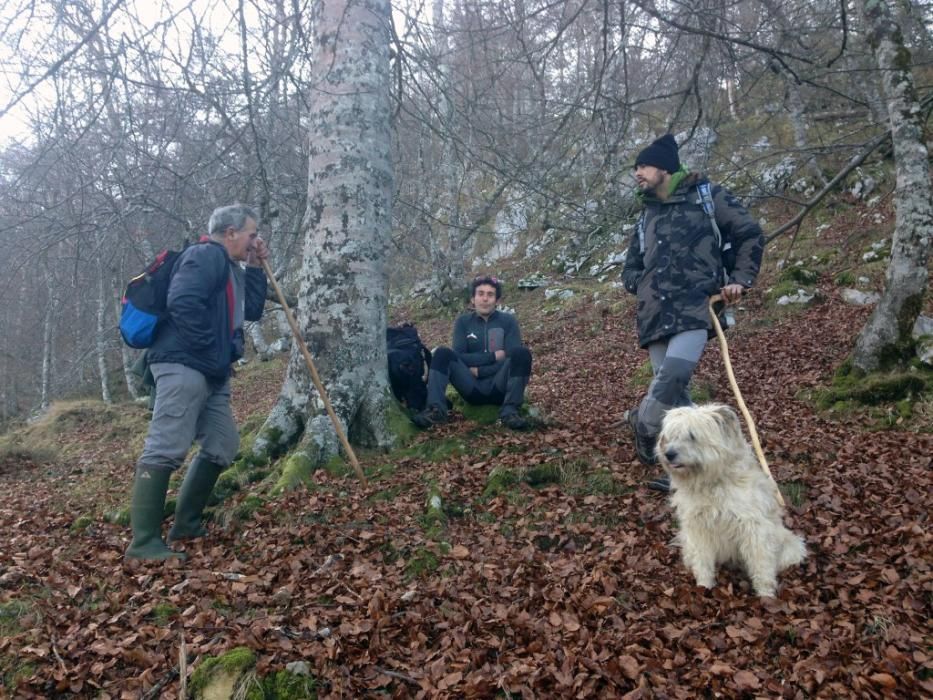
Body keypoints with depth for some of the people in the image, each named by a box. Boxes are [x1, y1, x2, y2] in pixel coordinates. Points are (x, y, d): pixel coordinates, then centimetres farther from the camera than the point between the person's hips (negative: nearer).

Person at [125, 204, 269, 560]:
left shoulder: (230, 267, 22)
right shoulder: (206, 255, -9)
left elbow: (252, 311, 23)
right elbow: (182, 303, -24)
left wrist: (255, 268, 15)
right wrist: (209, 349, -17)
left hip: (212, 373, 11)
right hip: (184, 366, -11)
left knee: (223, 446, 13)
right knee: (166, 449, -12)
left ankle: (186, 525, 22)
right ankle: (144, 542, -10)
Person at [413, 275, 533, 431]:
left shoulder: (508, 321, 3)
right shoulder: (463, 321, 8)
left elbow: (512, 359, -7)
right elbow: (458, 356, -5)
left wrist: (478, 370, -11)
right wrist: (493, 357, -12)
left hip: (499, 388, -1)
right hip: (473, 389, 1)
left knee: (522, 353, -26)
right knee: (443, 353, -19)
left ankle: (510, 411, -35)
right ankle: (436, 409, -35)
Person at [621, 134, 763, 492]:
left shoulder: (706, 196, 8)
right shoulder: (646, 217, 23)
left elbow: (749, 233, 9)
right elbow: (630, 270, 26)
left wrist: (740, 279, 0)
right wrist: (647, 285, 5)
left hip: (695, 310, -5)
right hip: (656, 316, 5)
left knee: (673, 375, -27)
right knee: (674, 394, 2)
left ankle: (644, 424, -5)